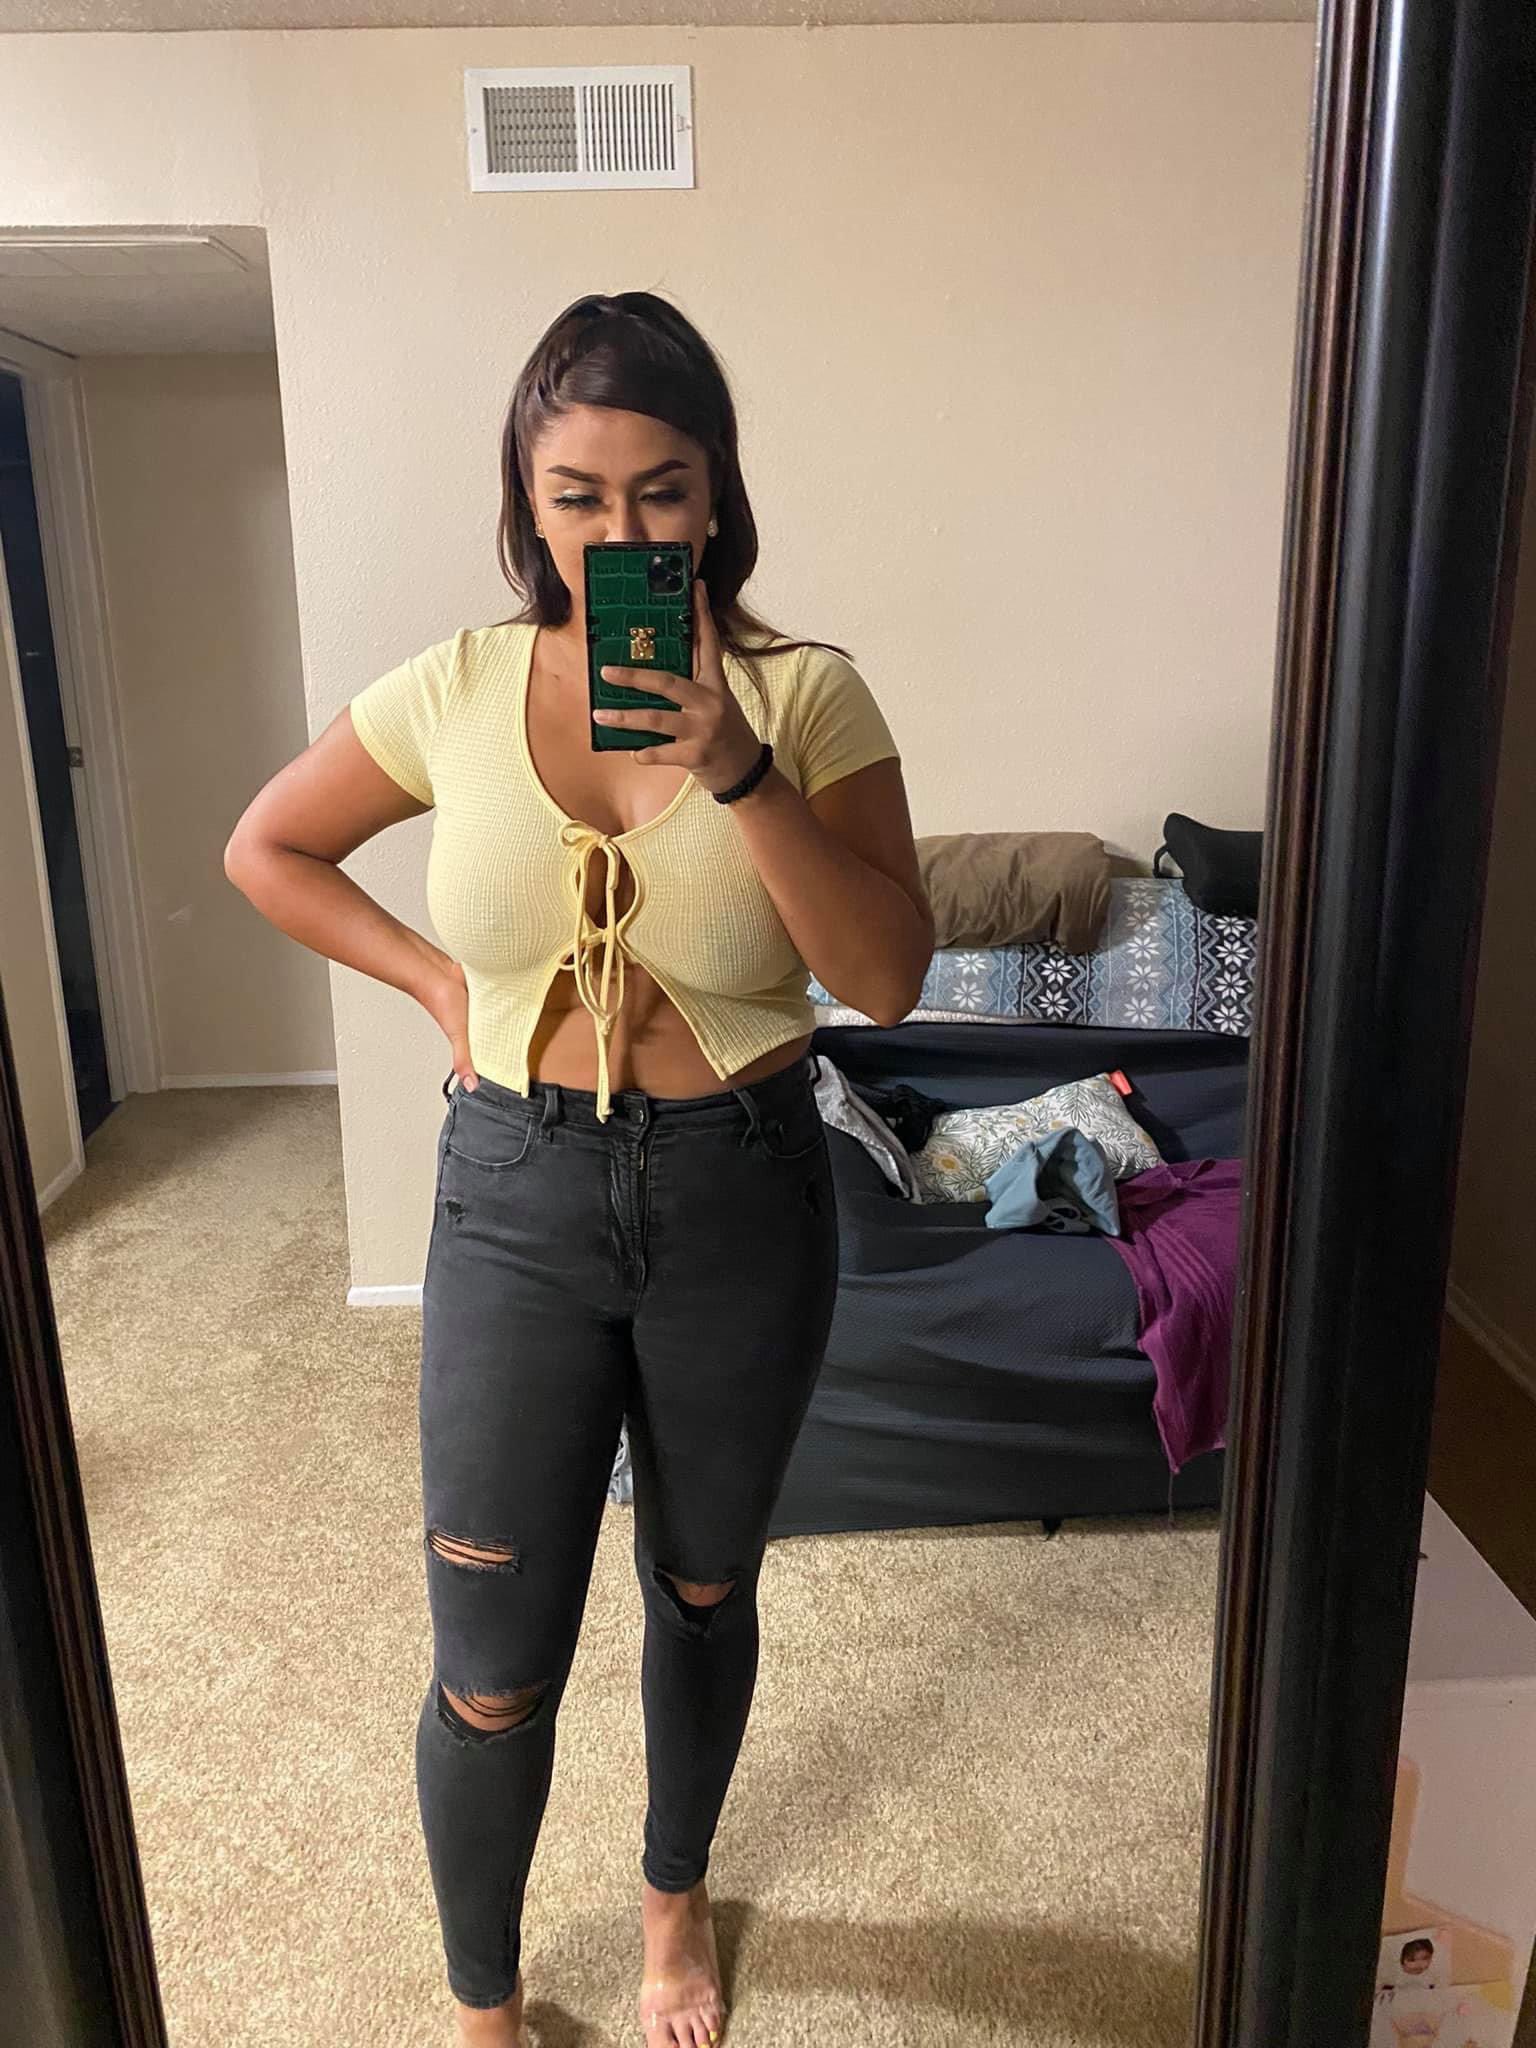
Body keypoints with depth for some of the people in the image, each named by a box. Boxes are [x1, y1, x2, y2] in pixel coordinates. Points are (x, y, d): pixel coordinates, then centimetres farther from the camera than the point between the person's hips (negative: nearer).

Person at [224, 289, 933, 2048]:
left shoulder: (805, 694, -7)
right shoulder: (458, 691, -4)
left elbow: (888, 977, -15)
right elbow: (267, 849, 11)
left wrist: (739, 768, -26)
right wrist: (439, 981, 0)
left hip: (741, 1198, 0)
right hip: (517, 1198, 0)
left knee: (705, 1589, 21)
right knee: (494, 1670, 7)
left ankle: (676, 1895, 52)